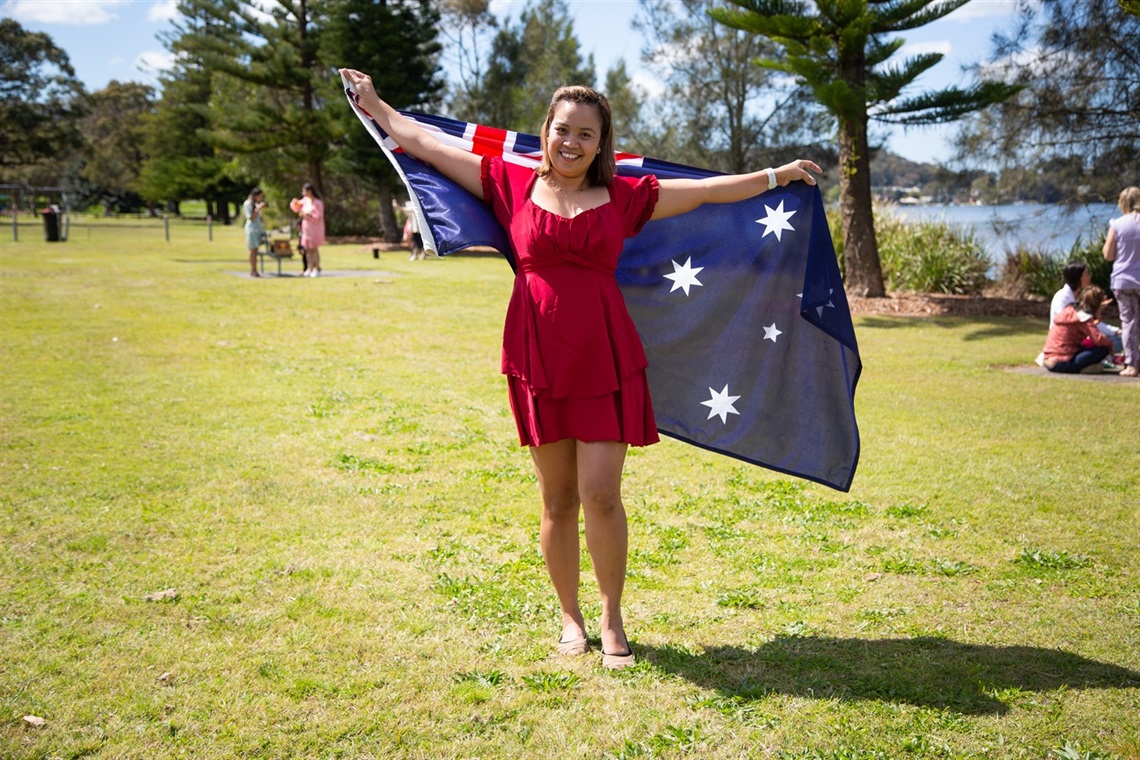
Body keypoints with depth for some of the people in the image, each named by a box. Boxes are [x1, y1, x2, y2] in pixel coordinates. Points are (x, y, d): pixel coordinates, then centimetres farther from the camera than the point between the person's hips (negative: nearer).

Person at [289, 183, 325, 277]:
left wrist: (307, 216, -24)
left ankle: (317, 269, 3)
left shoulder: (318, 202, -14)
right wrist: (295, 203, -2)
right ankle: (310, 269, 13)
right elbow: (297, 208, 19)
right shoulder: (305, 200, 7)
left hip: (315, 229, -7)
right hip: (306, 228, 7)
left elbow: (319, 217, -17)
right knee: (308, 249, 7)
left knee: (314, 249, -3)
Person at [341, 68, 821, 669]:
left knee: (601, 494, -4)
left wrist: (779, 175, 17)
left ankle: (612, 620, 15)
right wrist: (374, 105, 19)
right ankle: (570, 618, 25)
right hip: (538, 356, 1)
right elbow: (427, 145, 12)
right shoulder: (513, 185, 6)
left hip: (605, 358, 0)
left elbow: (708, 190, 13)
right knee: (556, 500, 8)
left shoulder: (624, 196, 6)